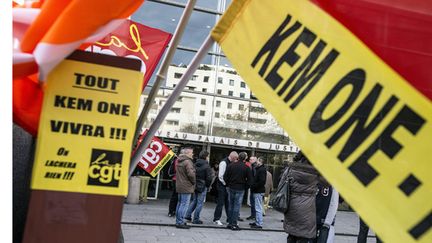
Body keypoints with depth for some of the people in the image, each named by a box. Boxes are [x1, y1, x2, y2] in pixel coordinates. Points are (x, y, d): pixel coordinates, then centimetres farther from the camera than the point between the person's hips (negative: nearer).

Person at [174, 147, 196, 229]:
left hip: (179, 186, 10)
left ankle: (178, 221, 23)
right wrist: (193, 182, -7)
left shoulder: (179, 162, 14)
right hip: (186, 187, -10)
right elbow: (191, 174, -22)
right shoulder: (187, 162, -17)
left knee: (180, 203, 16)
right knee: (184, 204, -5)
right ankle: (180, 222, -2)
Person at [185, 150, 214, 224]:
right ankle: (196, 219, 7)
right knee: (200, 203, 3)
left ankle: (188, 215, 17)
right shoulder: (206, 166, -15)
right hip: (202, 187, -6)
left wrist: (194, 183, 12)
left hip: (195, 185, 6)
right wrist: (207, 185, 0)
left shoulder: (195, 164, 3)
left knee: (194, 201, 20)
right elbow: (209, 178, -16)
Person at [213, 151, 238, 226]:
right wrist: (226, 183, -14)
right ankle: (216, 219, 7)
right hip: (222, 186, -8)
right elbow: (220, 176, -19)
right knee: (220, 203, -2)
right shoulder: (224, 162, -16)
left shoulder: (231, 163, 10)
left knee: (228, 203, 11)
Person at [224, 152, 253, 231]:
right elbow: (249, 180, -8)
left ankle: (230, 223, 16)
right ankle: (234, 224, 2)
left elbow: (225, 177, 0)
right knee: (237, 206, 1)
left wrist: (228, 184, 12)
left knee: (230, 205, 12)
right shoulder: (246, 168, -7)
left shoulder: (231, 165, 0)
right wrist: (245, 187, 5)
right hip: (240, 189, -3)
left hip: (230, 188, 3)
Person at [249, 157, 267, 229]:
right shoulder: (259, 169, 15)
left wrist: (254, 186, -18)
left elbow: (262, 181, -24)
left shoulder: (262, 170, -16)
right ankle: (257, 222, 25)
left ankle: (259, 224, -1)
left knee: (258, 208, -6)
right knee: (257, 207, 16)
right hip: (257, 191, 10)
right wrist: (253, 186, 8)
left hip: (258, 191, -10)